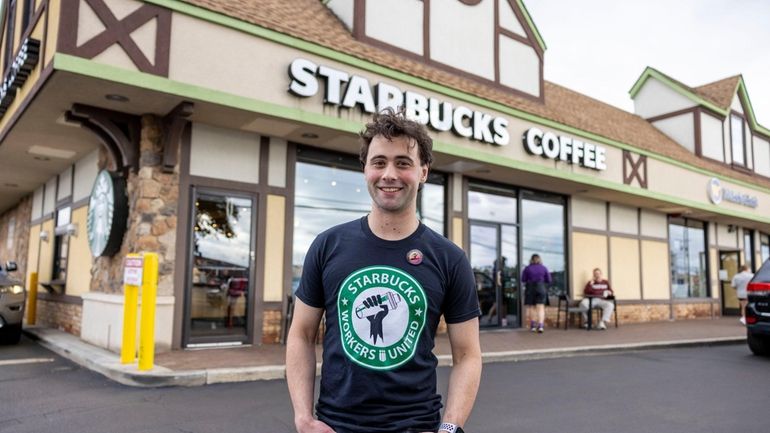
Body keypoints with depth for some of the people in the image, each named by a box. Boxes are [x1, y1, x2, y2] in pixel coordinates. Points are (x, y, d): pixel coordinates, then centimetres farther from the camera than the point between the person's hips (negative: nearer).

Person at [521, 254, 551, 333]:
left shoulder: (527, 268, -3)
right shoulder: (544, 268, 1)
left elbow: (523, 280, -3)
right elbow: (549, 280, 3)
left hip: (530, 289, 0)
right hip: (541, 288, 0)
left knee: (531, 307, 11)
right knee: (540, 307, -4)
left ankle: (532, 325, 15)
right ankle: (540, 325, -19)